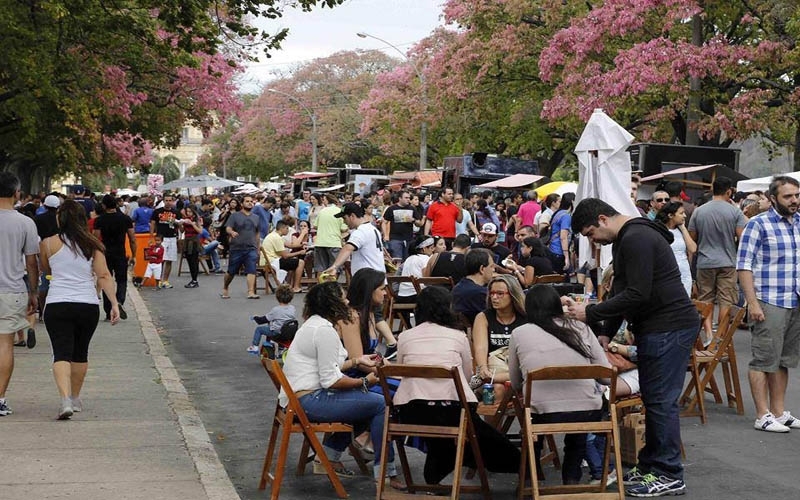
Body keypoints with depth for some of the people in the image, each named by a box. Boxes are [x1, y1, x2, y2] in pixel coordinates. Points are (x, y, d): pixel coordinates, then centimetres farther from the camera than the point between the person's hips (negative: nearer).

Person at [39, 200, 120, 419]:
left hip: (57, 305, -2)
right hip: (88, 306, 2)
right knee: (80, 353, 18)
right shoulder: (93, 245, 4)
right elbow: (104, 276, -2)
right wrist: (114, 304, -3)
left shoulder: (49, 244, 1)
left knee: (62, 354, -6)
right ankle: (75, 399, 31)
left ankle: (65, 400, -24)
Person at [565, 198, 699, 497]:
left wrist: (589, 314, -18)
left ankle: (669, 476, -3)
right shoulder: (623, 241, 17)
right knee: (652, 398, 14)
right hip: (654, 327, 11)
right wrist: (606, 334, 13)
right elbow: (621, 292, 21)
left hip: (669, 327, -11)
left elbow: (637, 294, -24)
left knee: (661, 401, -8)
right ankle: (650, 465, 22)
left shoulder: (636, 239, -18)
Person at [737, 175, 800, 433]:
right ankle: (763, 416, 2)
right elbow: (744, 265, -10)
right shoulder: (758, 224, -7)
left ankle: (778, 412, 21)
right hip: (769, 303, -6)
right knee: (764, 360, -2)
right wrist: (752, 302, -16)